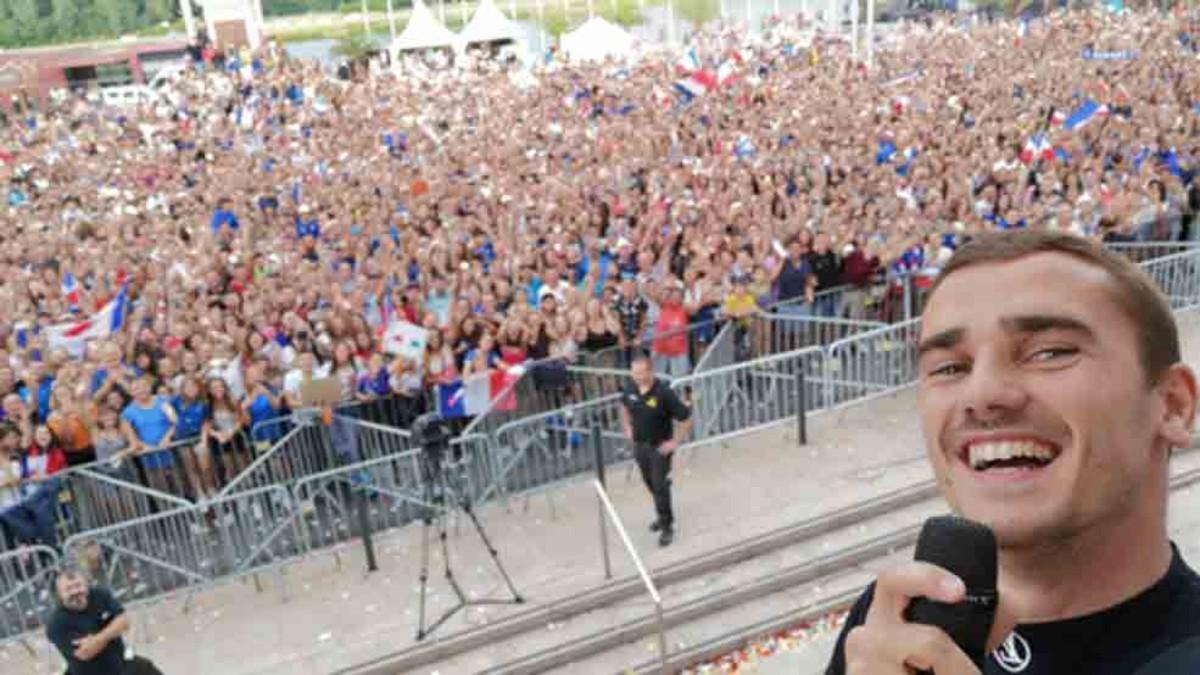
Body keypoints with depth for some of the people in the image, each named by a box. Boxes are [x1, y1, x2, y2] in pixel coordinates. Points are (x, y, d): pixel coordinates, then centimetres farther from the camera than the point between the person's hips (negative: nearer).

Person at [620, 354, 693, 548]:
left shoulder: (663, 392, -28)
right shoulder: (630, 387, -10)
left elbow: (686, 419, -20)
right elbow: (624, 404, 16)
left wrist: (675, 442, -17)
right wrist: (628, 427, 11)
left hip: (659, 447, -6)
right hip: (639, 445, 6)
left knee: (660, 487, 1)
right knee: (650, 484, 20)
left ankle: (667, 527, 17)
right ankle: (664, 516, 42)